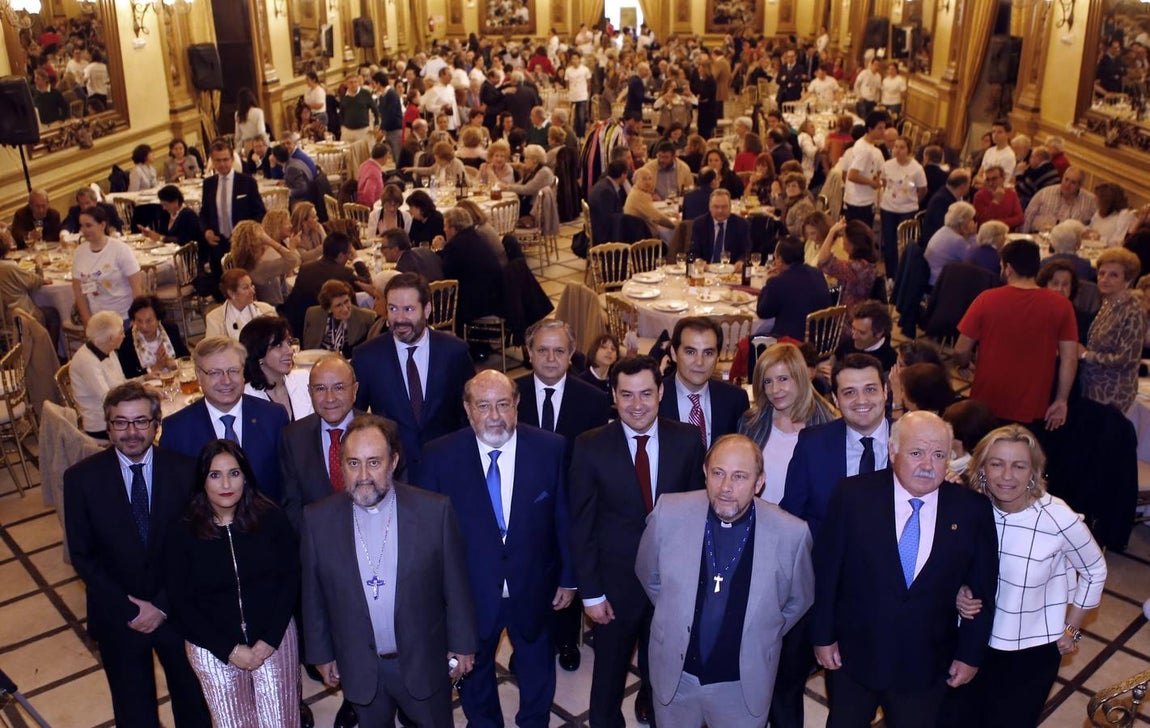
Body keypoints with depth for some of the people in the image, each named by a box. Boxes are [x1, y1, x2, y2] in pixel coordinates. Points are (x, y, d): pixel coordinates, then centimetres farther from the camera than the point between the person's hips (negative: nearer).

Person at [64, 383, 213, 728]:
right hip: (117, 617, 0)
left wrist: (163, 605, -13)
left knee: (192, 699, 21)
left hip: (178, 609, 0)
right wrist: (130, 609, -13)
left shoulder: (184, 471, -12)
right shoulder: (81, 478, -12)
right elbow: (82, 555, -8)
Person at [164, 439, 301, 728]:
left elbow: (290, 579, -4)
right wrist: (229, 650, -10)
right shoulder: (183, 534, -10)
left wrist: (269, 640, -11)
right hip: (214, 648, 0)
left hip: (274, 639, 0)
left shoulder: (271, 518, -9)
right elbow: (182, 604, -5)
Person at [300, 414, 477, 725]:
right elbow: (313, 595, 1)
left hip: (424, 663, -1)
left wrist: (462, 644, -1)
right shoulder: (318, 519, -11)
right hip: (359, 668, 1)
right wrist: (321, 653, 6)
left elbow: (455, 586, -6)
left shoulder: (434, 510, -16)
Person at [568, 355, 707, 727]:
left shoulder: (687, 440, -9)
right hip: (615, 583, -2)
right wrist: (591, 591, -8)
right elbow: (582, 525, -8)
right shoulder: (590, 446, -13)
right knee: (609, 674, 15)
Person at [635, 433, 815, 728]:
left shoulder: (791, 534, -19)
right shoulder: (669, 513, -17)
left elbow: (799, 601, 1)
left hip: (744, 684, -1)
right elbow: (648, 575, 3)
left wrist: (759, 639, 7)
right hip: (676, 674, 1)